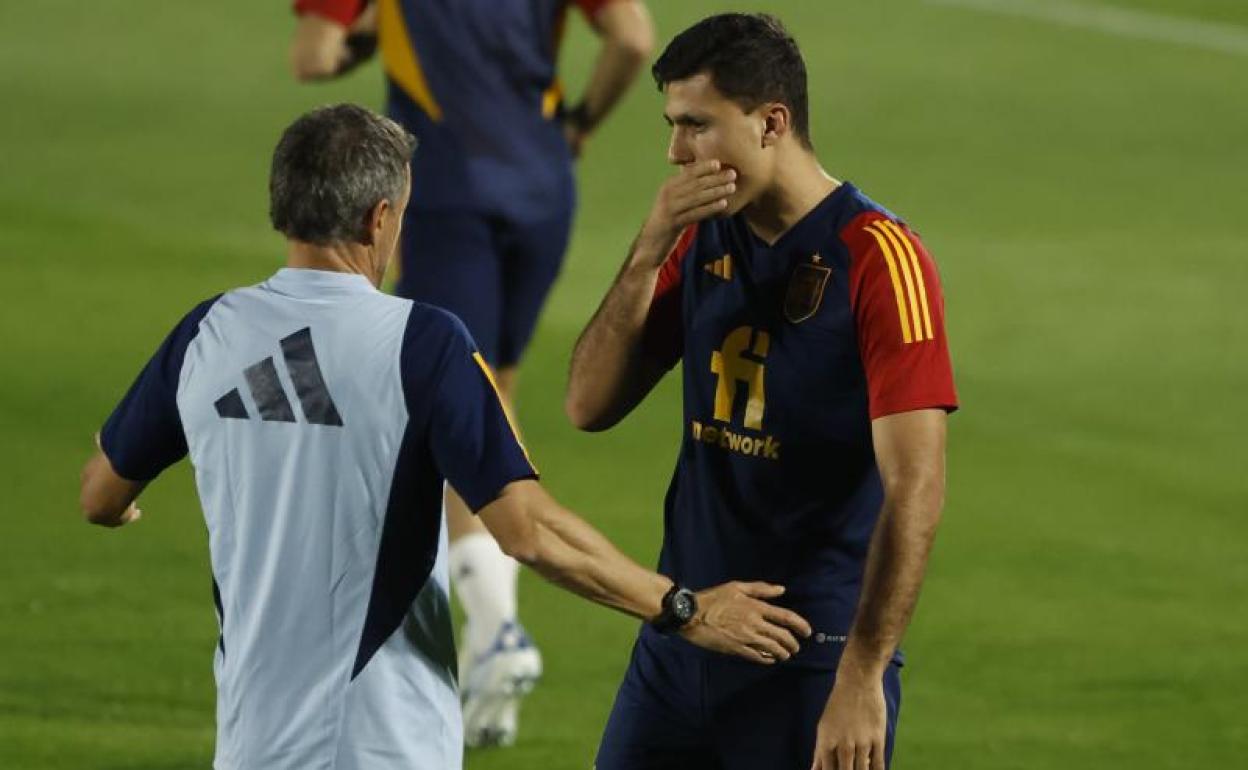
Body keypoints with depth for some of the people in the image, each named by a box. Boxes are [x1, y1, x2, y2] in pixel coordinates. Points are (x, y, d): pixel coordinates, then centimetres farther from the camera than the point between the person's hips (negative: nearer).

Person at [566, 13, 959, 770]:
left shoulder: (878, 259, -14)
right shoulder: (701, 240, 7)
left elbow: (915, 492, -19)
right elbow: (590, 406, 4)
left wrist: (861, 682, -24)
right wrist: (647, 254, -10)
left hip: (813, 660, -6)